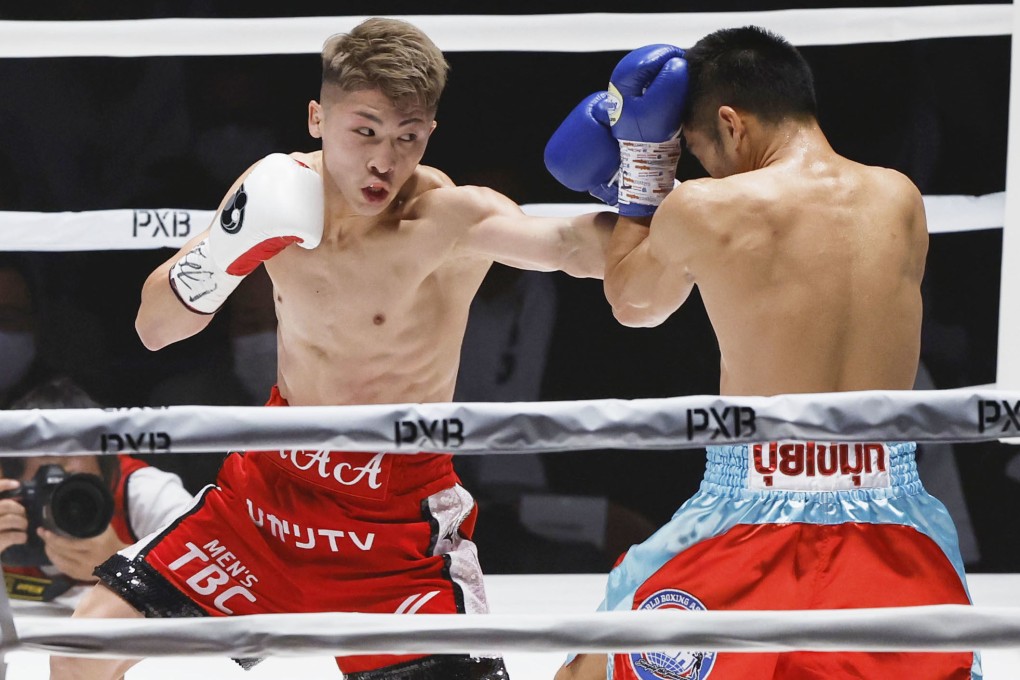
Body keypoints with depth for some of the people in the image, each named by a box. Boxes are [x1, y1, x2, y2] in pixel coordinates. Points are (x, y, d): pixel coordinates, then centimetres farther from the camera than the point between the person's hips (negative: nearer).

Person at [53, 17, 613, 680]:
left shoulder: (451, 217, -24)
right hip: (274, 478, 5)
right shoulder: (278, 189, -7)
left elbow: (576, 245, -43)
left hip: (399, 514, -5)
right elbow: (155, 326, -2)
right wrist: (227, 251, -20)